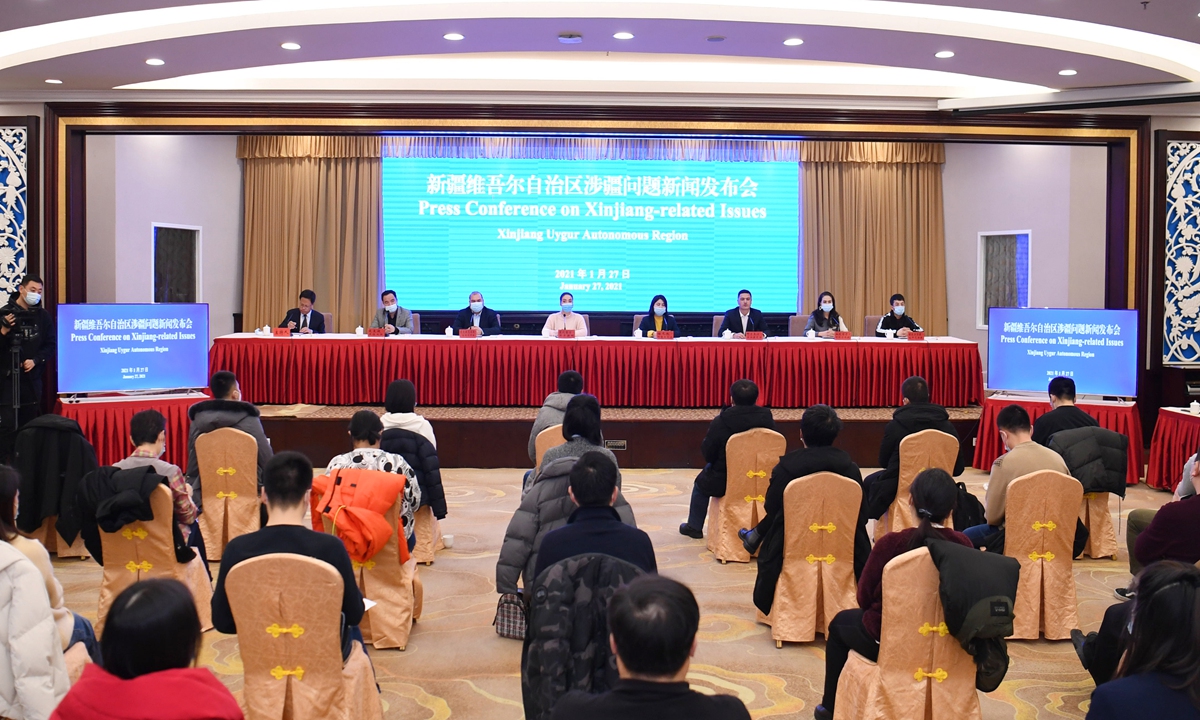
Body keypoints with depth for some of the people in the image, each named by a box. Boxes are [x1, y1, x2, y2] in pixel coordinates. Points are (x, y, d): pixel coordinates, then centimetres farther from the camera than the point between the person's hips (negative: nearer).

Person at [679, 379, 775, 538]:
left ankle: (694, 527, 40)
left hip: (724, 483, -3)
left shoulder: (719, 423, -20)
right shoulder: (768, 420, -11)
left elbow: (707, 454, -10)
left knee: (701, 483, 29)